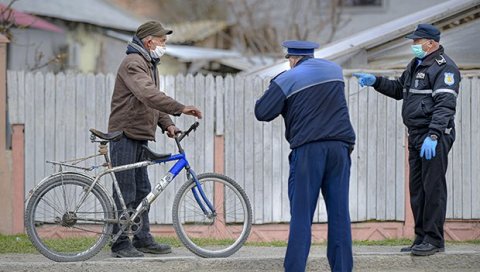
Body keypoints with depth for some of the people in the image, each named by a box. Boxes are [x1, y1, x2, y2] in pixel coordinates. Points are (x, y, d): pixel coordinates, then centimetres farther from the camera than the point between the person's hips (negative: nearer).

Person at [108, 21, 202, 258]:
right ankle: (120, 244, -5)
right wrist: (181, 109, -33)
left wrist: (167, 124, 3)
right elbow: (148, 95, -29)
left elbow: (154, 100, 20)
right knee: (125, 192, -8)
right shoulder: (133, 63, -14)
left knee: (142, 191, 13)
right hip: (125, 134, -10)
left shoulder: (149, 65, 20)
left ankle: (143, 239, 19)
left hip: (139, 136, 10)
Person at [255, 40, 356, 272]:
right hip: (340, 147, 4)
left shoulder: (287, 79, -1)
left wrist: (280, 97, 12)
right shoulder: (335, 70, 14)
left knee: (301, 215, -1)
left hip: (307, 149, -4)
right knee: (339, 213, 6)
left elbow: (262, 112, -3)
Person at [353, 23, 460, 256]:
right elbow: (399, 89, 32)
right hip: (416, 136, 10)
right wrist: (375, 81, 18)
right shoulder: (416, 65, 19)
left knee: (433, 187, -7)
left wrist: (433, 136, -28)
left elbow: (445, 105, -20)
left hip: (435, 136, -10)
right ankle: (421, 238, 18)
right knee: (417, 188, 11)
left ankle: (434, 239, -3)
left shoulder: (443, 67, -12)